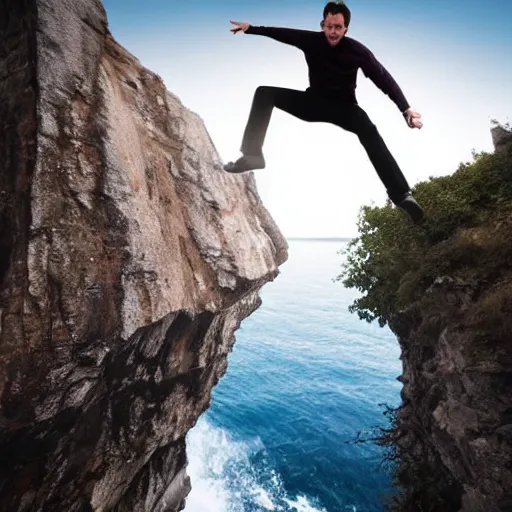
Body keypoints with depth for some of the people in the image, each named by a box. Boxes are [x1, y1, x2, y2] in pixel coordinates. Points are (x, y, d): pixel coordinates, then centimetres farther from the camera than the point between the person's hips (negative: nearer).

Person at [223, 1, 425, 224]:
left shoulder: (356, 50, -15)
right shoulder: (312, 40, -7)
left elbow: (384, 78, -18)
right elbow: (281, 33, 6)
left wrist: (406, 109, -27)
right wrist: (250, 28, 10)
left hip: (344, 107, -3)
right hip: (315, 102, 3)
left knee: (369, 131, -37)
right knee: (265, 93, -12)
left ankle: (401, 194, -39)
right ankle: (252, 155, -17)